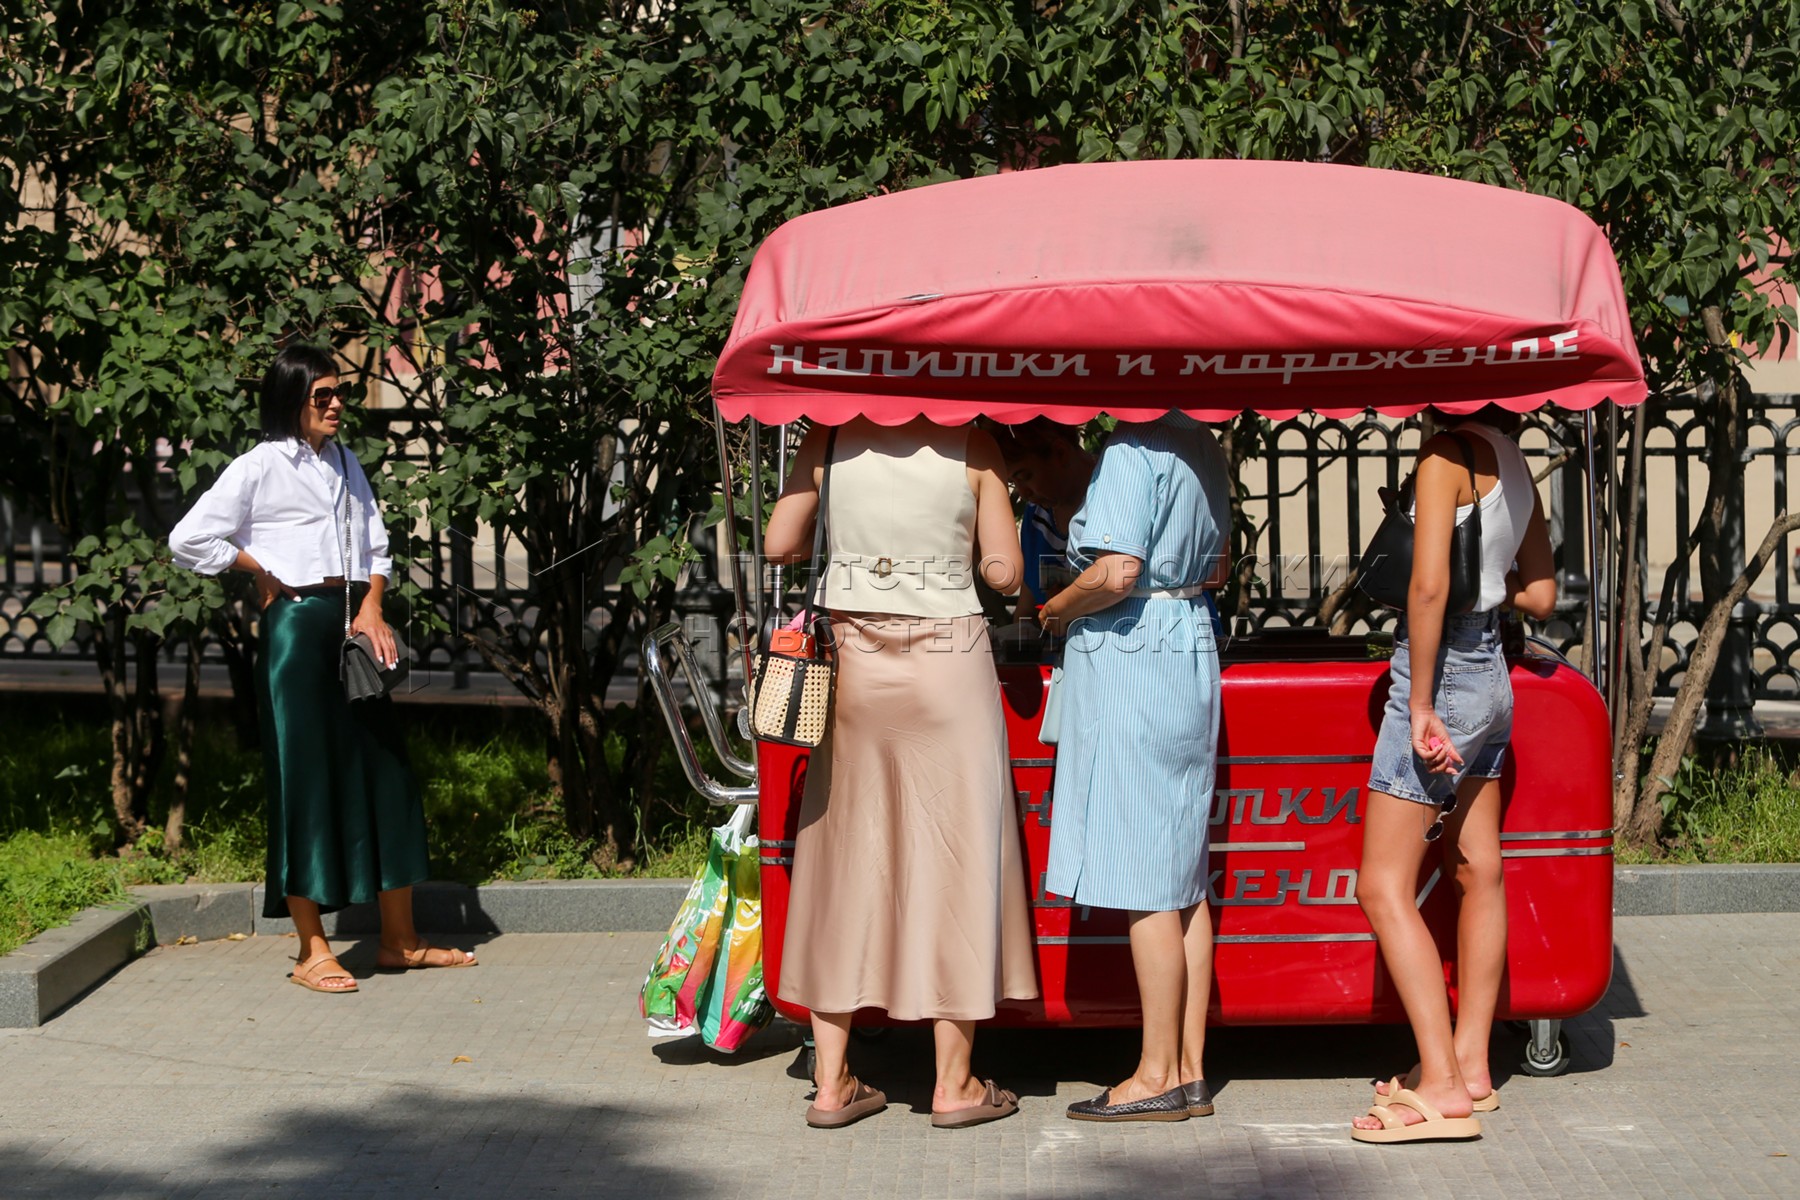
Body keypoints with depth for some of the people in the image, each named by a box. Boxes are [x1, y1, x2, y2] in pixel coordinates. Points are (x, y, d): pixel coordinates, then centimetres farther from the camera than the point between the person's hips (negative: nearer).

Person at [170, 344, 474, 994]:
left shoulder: (345, 464, 14)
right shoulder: (260, 468, -6)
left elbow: (376, 544, 16)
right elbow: (189, 539, -10)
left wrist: (372, 608, -1)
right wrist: (260, 574, -1)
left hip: (352, 623, 7)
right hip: (297, 625, -7)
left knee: (384, 770, 7)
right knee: (305, 778, -2)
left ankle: (399, 939, 16)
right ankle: (312, 952, 5)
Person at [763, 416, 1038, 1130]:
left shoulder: (830, 441, 0)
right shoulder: (972, 448, -5)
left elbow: (779, 545, 2)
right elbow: (1004, 573, -5)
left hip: (851, 660, 3)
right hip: (946, 657, -3)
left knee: (846, 854, 9)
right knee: (952, 855, 5)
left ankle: (831, 1083, 12)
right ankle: (954, 1084, 10)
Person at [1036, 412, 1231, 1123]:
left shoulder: (1130, 449, -14)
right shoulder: (1202, 446, 14)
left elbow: (1117, 573, -22)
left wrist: (1057, 607, -6)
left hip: (1127, 657, -9)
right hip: (1191, 646, 9)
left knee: (1143, 884, -5)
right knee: (1183, 880, 10)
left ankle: (1158, 1077, -1)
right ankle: (1190, 1072, 13)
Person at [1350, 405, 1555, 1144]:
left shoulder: (1449, 453, -14)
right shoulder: (1516, 465, 11)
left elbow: (1428, 586, -21)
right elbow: (1539, 597, 16)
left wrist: (1421, 708, -19)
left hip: (1442, 669, -9)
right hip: (1493, 673, 9)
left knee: (1384, 888, -8)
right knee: (1477, 874, 14)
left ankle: (1442, 1089, -11)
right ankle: (1471, 1067, 22)